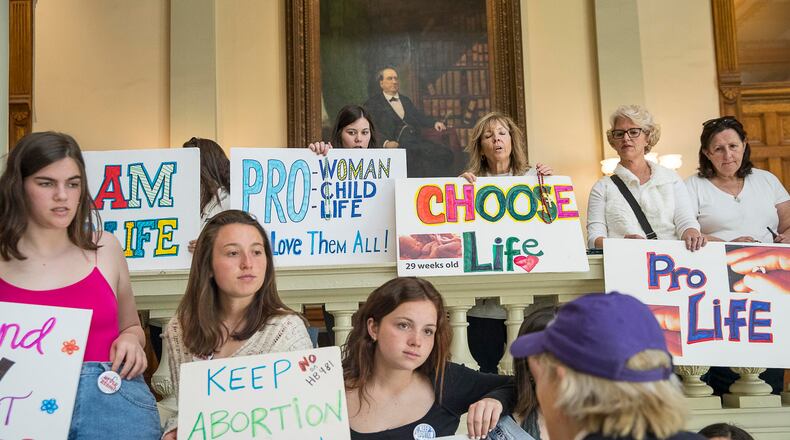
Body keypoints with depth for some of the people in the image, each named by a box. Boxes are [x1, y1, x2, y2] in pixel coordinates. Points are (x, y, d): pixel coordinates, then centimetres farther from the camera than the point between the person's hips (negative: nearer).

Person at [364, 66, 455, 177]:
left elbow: (419, 117, 24)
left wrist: (435, 123, 3)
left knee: (446, 154, -18)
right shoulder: (373, 103, 9)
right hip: (396, 144, -6)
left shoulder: (405, 100, 30)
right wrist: (385, 142, -23)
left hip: (416, 141, 6)